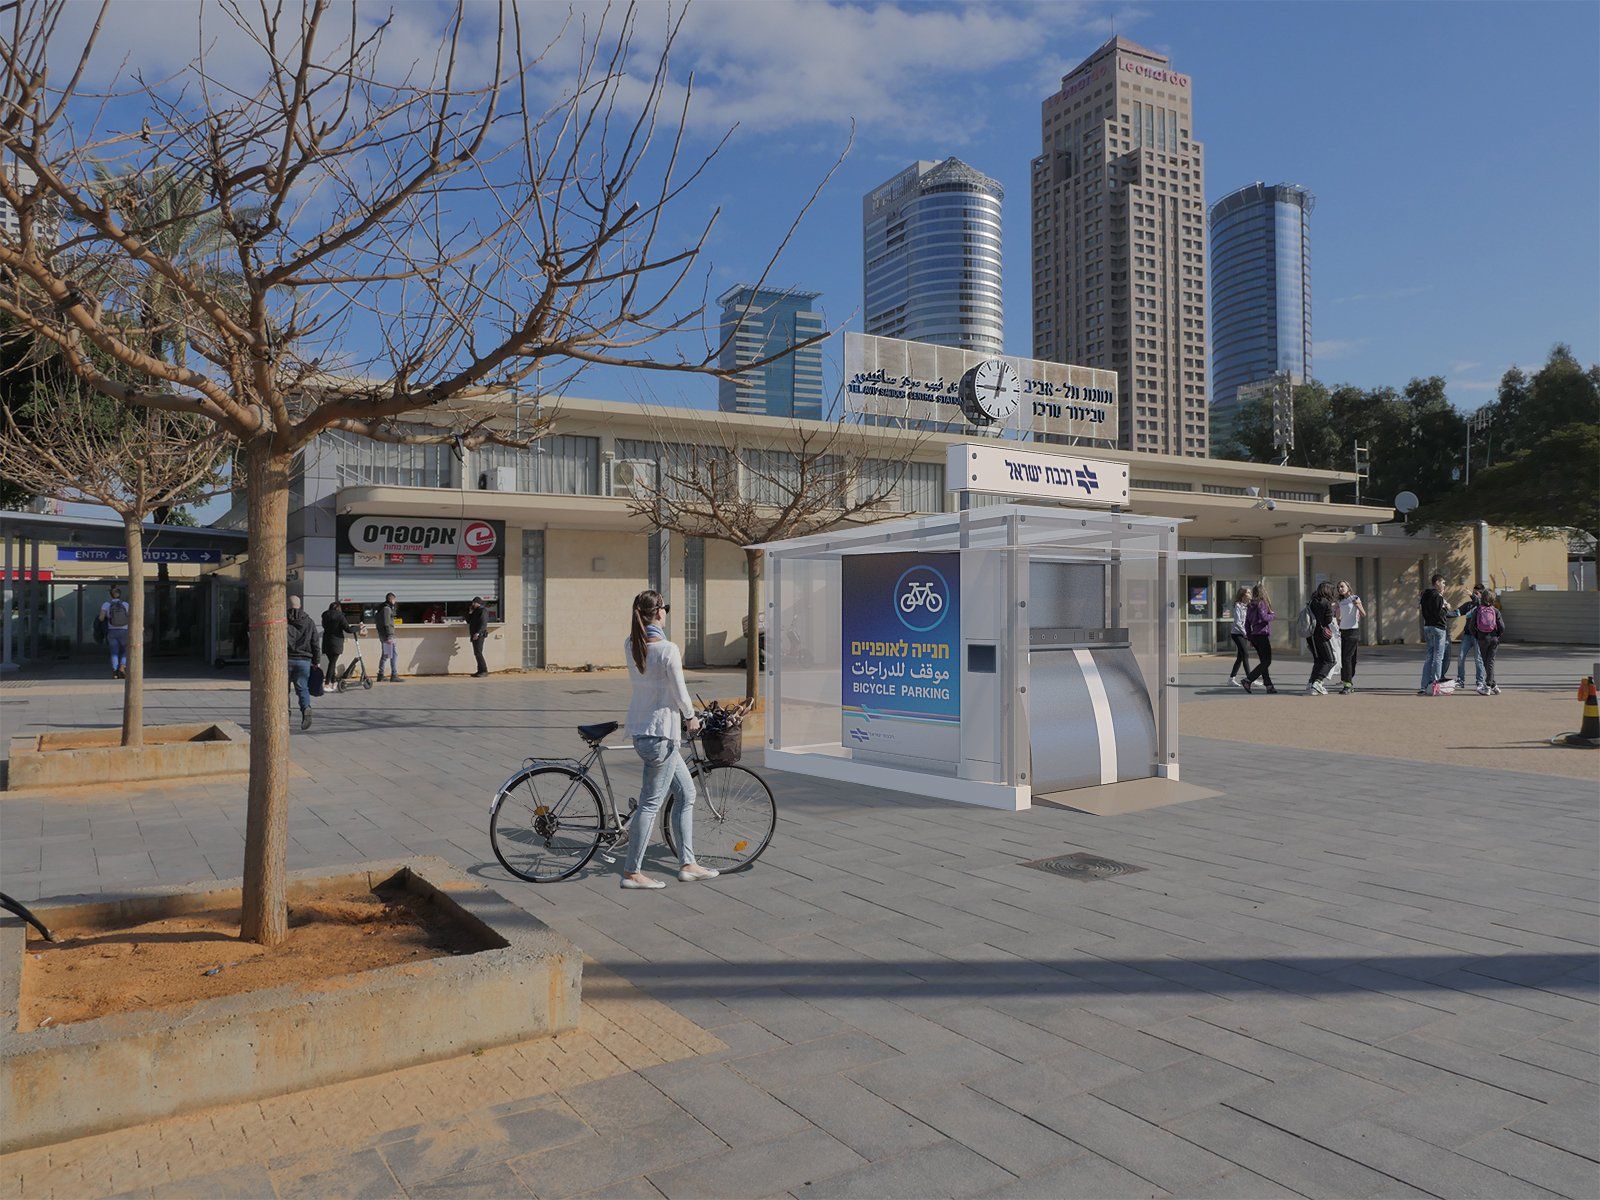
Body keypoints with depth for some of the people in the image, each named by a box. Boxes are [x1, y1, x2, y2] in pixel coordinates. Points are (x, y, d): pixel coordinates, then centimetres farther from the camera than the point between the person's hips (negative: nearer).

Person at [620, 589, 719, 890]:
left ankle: (687, 864, 21)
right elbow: (680, 694, -12)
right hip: (661, 733, -9)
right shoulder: (668, 651, -19)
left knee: (686, 792, 16)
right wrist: (691, 718, 4)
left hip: (639, 730, 9)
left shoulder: (630, 646, 2)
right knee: (651, 803, 1)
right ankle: (632, 872, 10)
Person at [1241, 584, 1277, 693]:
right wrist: (1273, 614, 0)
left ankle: (1269, 685, 10)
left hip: (1254, 636, 8)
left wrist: (1250, 638, 20)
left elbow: (1247, 624, 14)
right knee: (1266, 662, -5)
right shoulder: (1261, 603, -10)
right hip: (1262, 635, -8)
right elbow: (1265, 618, -21)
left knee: (1264, 661, 10)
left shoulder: (1250, 606, 12)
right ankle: (1248, 680, -13)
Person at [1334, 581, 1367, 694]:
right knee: (1343, 658, 3)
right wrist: (1336, 605, 12)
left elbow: (1363, 614, -13)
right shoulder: (1341, 601, 15)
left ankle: (1348, 684, -13)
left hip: (1353, 630, -6)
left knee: (1347, 658, -13)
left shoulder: (1355, 598, -3)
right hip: (1342, 631, 6)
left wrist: (1358, 605, -27)